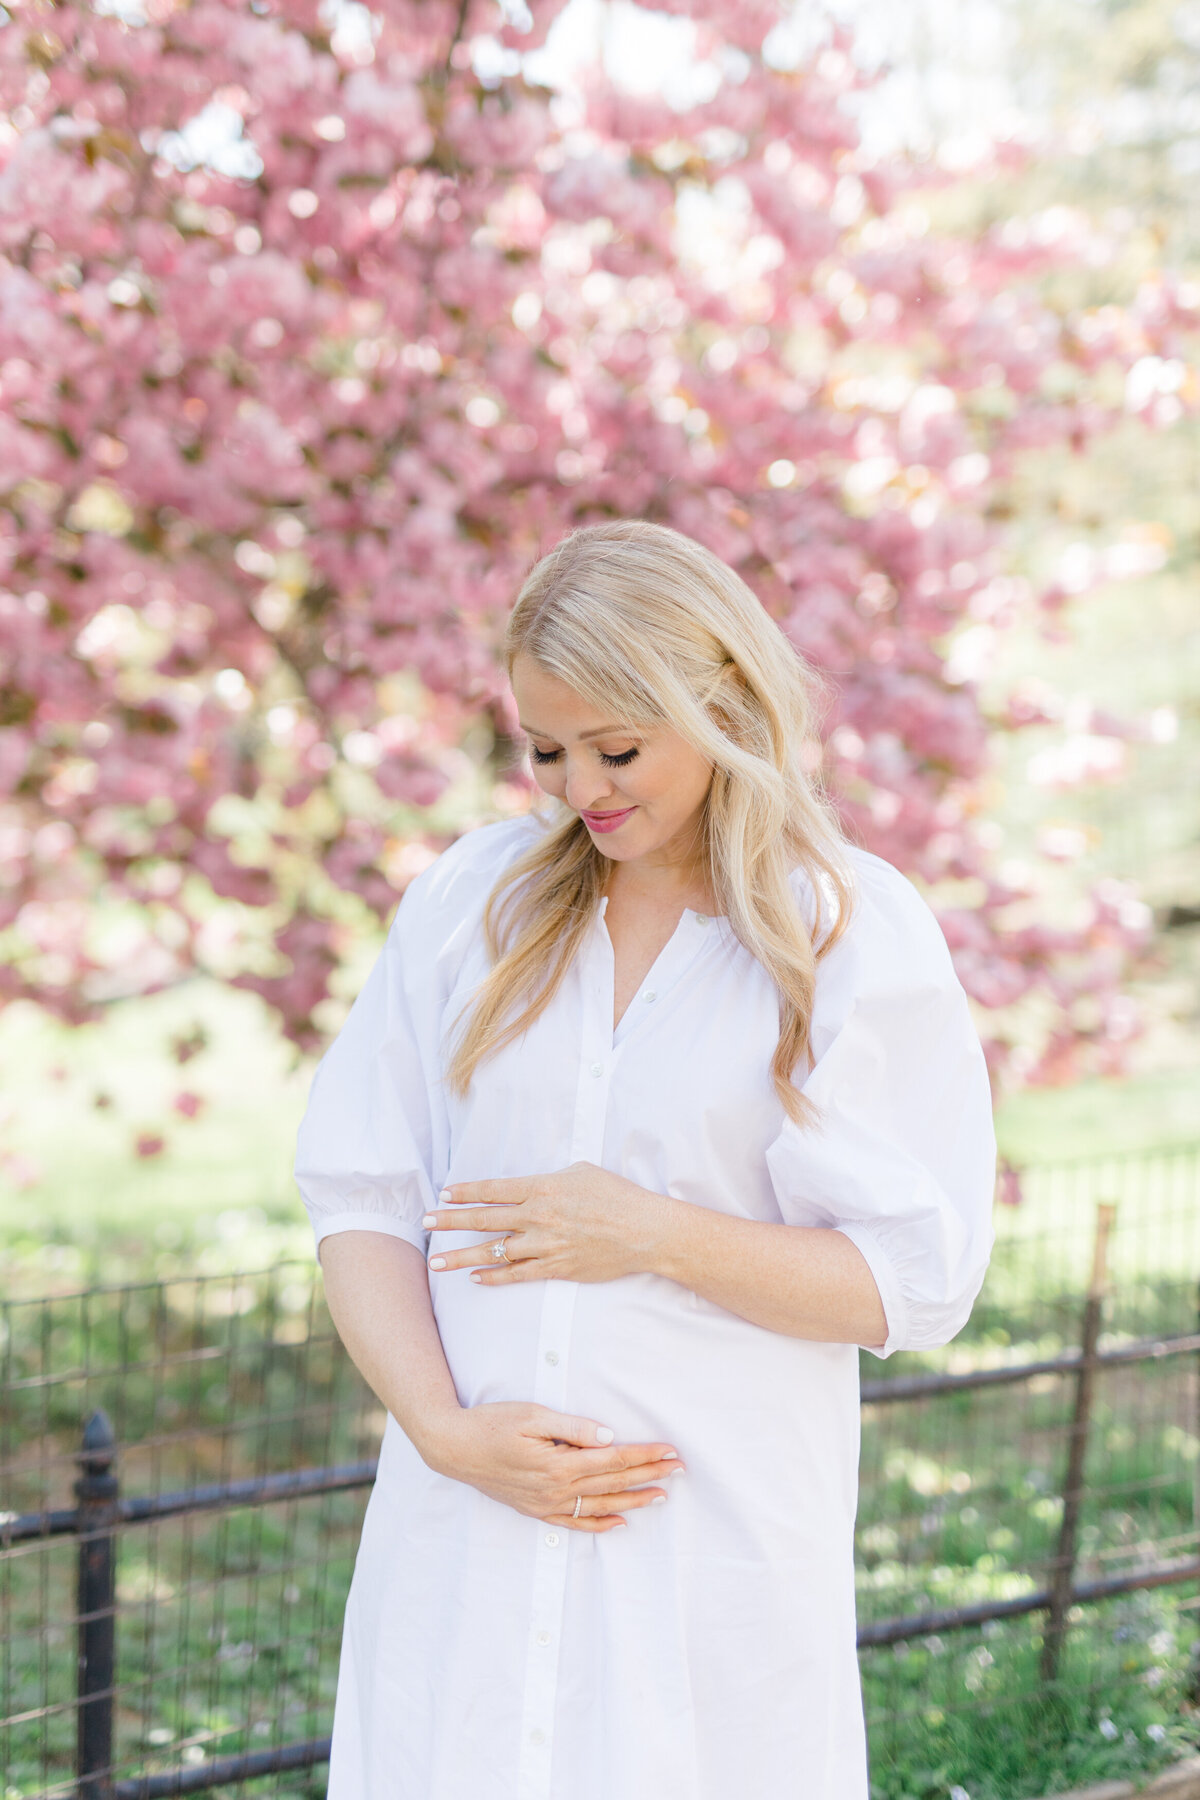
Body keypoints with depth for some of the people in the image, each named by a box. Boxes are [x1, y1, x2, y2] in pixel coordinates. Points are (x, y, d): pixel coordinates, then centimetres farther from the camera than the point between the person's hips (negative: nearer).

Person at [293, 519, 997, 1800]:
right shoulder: (475, 897, 5)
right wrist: (447, 1428, -10)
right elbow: (358, 1195, 3)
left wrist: (655, 1236, -15)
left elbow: (914, 1282, -5)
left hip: (717, 1539, -2)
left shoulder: (857, 940, -3)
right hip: (463, 1533, 3)